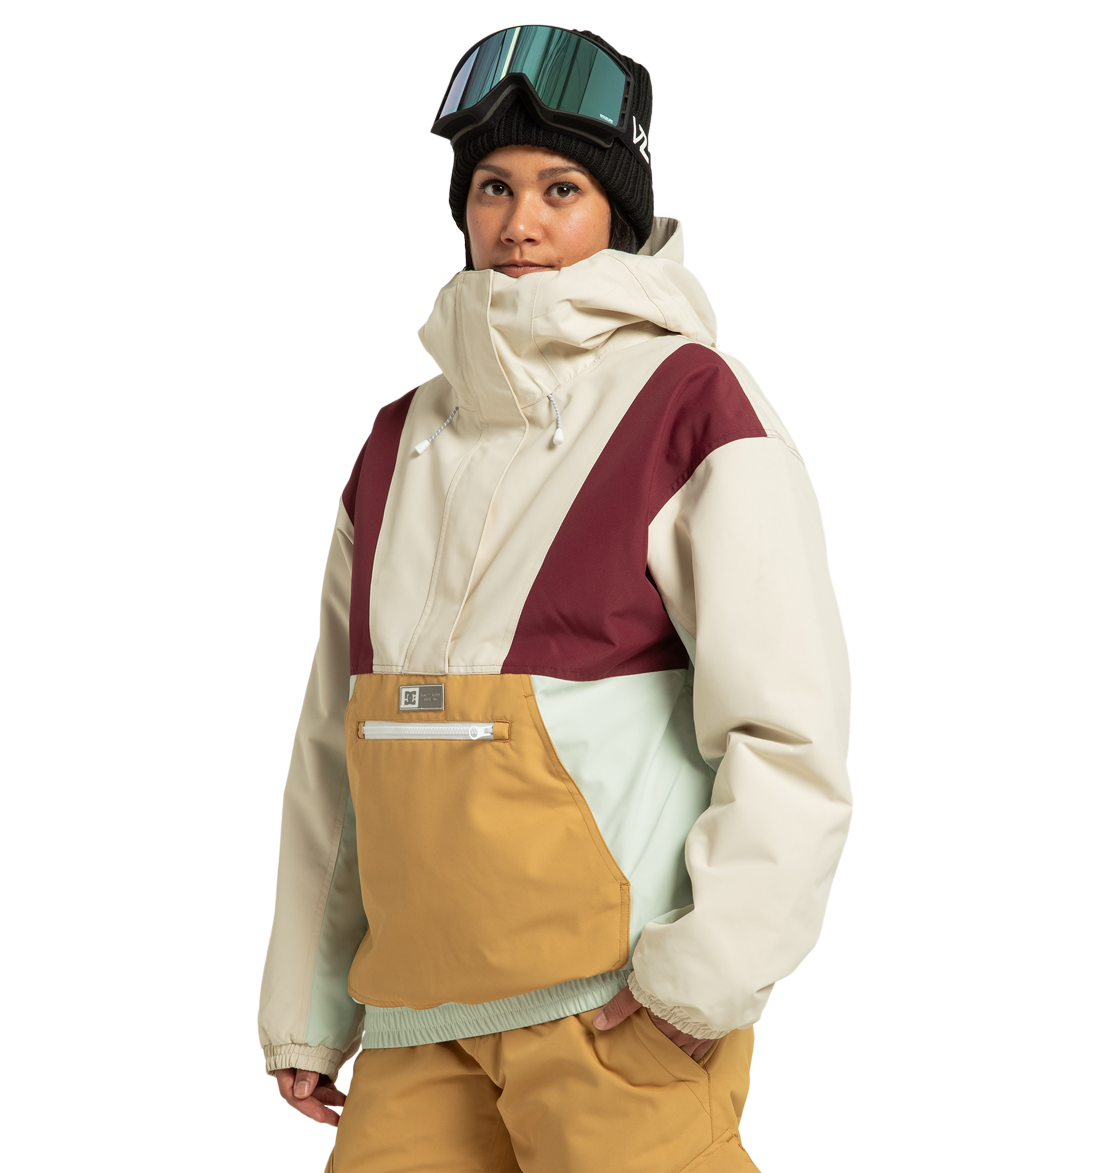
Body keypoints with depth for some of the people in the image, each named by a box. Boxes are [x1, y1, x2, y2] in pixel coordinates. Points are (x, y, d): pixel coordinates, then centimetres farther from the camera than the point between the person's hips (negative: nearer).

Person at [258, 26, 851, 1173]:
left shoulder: (687, 401, -2)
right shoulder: (401, 439, 14)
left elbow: (792, 729, -8)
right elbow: (331, 743, 16)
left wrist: (703, 974, -15)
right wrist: (305, 1008, 15)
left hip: (618, 1004, -5)